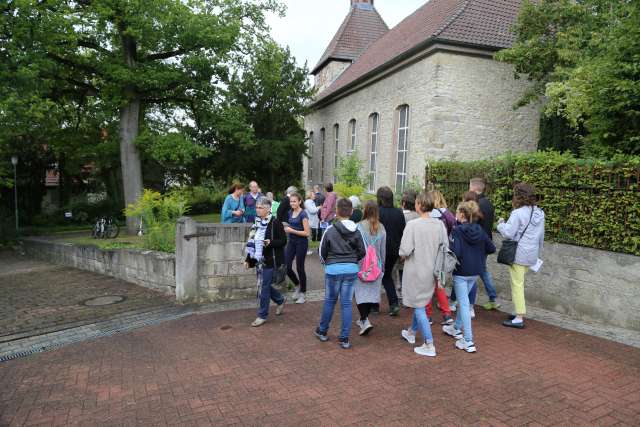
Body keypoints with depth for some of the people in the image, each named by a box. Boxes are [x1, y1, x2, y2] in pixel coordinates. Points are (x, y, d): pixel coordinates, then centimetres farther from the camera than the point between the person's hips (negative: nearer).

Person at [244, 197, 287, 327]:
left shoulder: (275, 223, -12)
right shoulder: (257, 223, 9)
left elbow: (283, 241, -11)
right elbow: (252, 242, 14)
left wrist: (271, 242, -28)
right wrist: (248, 259, 13)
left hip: (270, 261, -7)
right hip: (259, 260, 7)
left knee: (263, 287, -2)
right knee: (264, 285, 15)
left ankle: (262, 315, 13)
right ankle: (281, 300, 39)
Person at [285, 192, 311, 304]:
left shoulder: (303, 214, -13)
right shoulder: (290, 212, 7)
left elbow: (307, 233, -17)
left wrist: (292, 230, -19)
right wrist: (286, 228, 3)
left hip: (301, 243, -6)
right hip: (291, 242, 6)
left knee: (299, 268, 2)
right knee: (286, 266, 0)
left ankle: (303, 294, 18)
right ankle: (297, 285, 26)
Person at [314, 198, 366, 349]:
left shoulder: (330, 230, -10)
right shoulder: (356, 231, -2)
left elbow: (322, 251, -2)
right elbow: (362, 251, 2)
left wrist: (326, 262, 17)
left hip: (333, 269, -2)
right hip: (351, 269, 2)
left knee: (329, 300, 15)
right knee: (346, 303, 7)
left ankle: (322, 331, 31)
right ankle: (344, 338, 12)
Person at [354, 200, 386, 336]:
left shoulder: (360, 227, -13)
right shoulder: (381, 228, -2)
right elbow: (383, 249, 6)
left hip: (361, 264, -4)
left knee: (361, 291, 3)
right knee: (373, 291, 14)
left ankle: (365, 321, -10)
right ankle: (364, 318, 26)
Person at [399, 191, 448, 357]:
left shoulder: (412, 225, -20)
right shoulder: (439, 224, -5)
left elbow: (405, 250, -22)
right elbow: (446, 247, 1)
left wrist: (403, 255, 0)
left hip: (416, 271, -6)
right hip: (432, 271, 6)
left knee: (419, 307, 5)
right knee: (420, 303, 23)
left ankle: (429, 345, 7)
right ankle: (411, 332, 42)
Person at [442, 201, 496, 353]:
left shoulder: (457, 231, -17)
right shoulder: (479, 230, 1)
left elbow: (455, 252, -25)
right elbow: (491, 248, 4)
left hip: (461, 273, -7)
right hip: (475, 272, 7)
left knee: (464, 304, -2)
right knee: (464, 300, 23)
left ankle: (468, 342, -1)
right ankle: (457, 328, 40)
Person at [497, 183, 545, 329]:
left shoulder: (518, 213, -19)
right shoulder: (539, 213, 7)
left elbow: (508, 233, -21)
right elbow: (541, 236, 15)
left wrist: (501, 224, -1)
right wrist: (538, 252, 24)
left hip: (518, 254, -8)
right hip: (531, 255, 8)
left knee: (517, 284, -1)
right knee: (520, 283, 20)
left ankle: (519, 318, 3)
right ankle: (520, 311, 28)